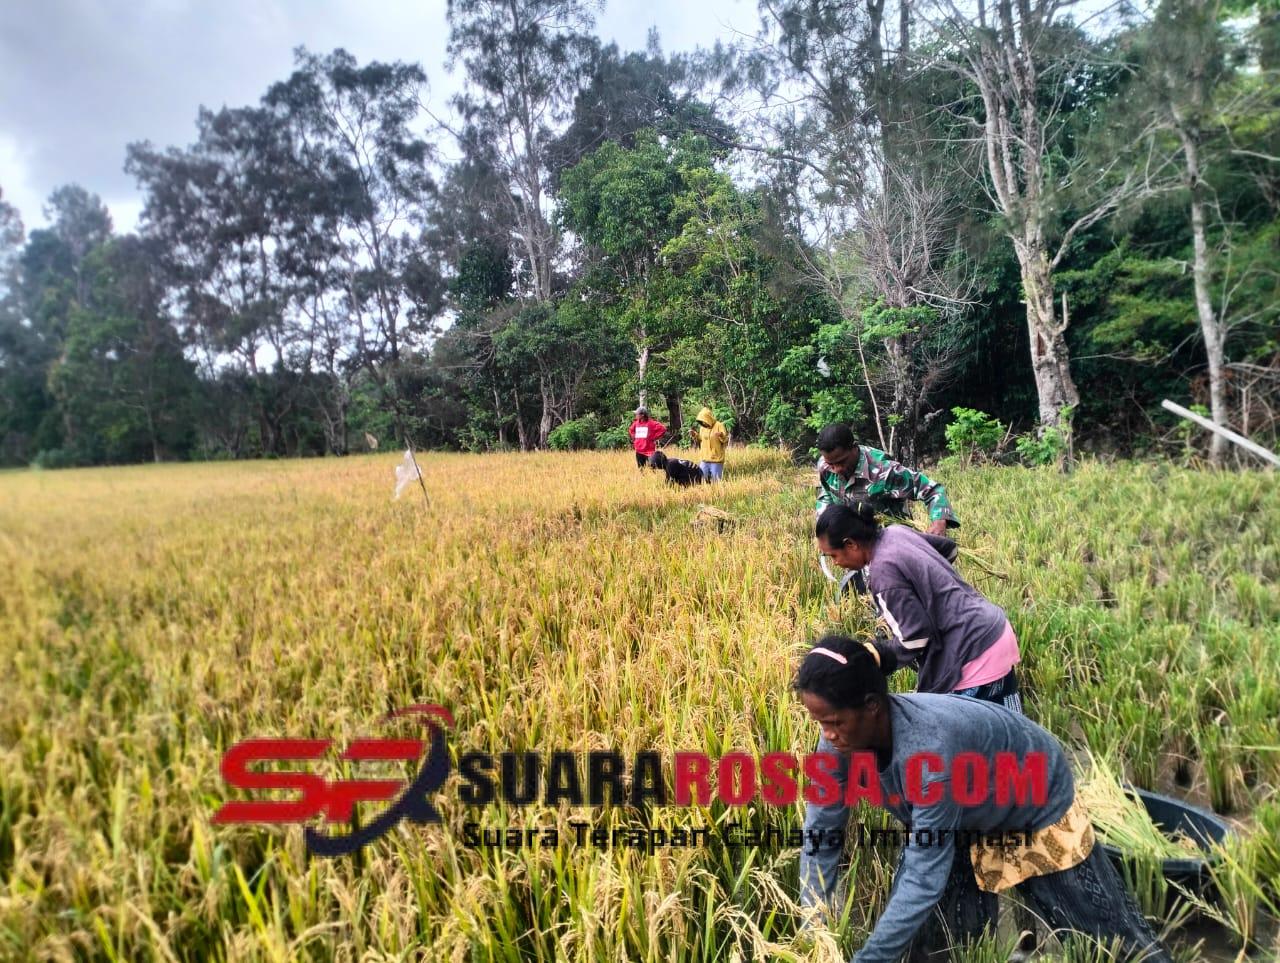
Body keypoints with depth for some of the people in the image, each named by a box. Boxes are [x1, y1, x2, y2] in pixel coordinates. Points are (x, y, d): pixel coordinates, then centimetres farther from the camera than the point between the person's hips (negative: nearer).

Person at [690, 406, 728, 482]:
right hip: (704, 460, 6)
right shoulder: (702, 427, 11)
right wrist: (695, 435, 6)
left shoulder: (719, 425, -8)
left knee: (716, 482, -1)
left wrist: (721, 436, -32)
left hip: (716, 460, -6)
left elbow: (726, 440, -12)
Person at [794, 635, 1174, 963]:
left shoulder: (930, 746, -45)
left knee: (1109, 930, 14)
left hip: (1039, 809, -5)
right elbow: (822, 835, -14)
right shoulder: (842, 738, -25)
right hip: (965, 821, 6)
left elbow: (926, 876, -40)